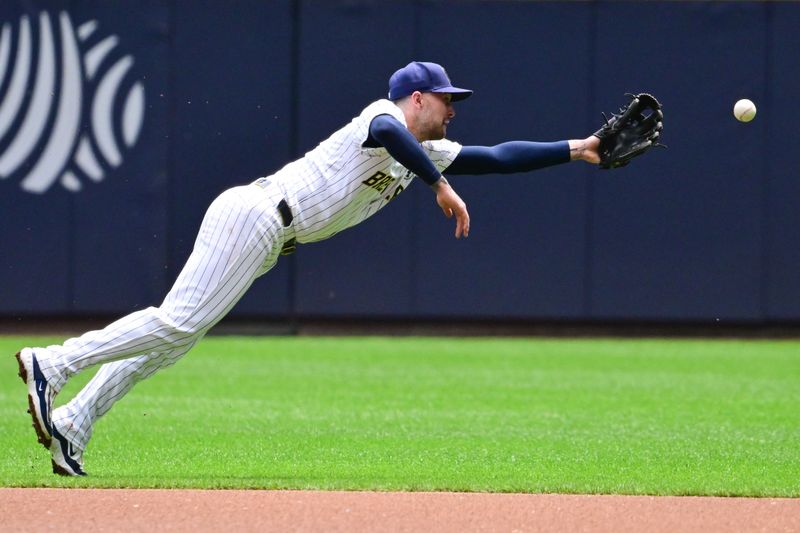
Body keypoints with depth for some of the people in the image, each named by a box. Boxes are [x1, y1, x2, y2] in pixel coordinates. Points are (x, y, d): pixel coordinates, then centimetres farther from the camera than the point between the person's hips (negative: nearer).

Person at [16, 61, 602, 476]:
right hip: (254, 212, -9)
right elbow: (386, 132, -28)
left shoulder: (425, 153, 23)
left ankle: (69, 426, -5)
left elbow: (493, 157, 26)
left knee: (173, 336, 1)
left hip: (265, 241, 9)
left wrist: (574, 150, 23)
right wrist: (440, 185, -27)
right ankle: (51, 363, -21)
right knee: (177, 324, -19)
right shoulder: (384, 115, -3)